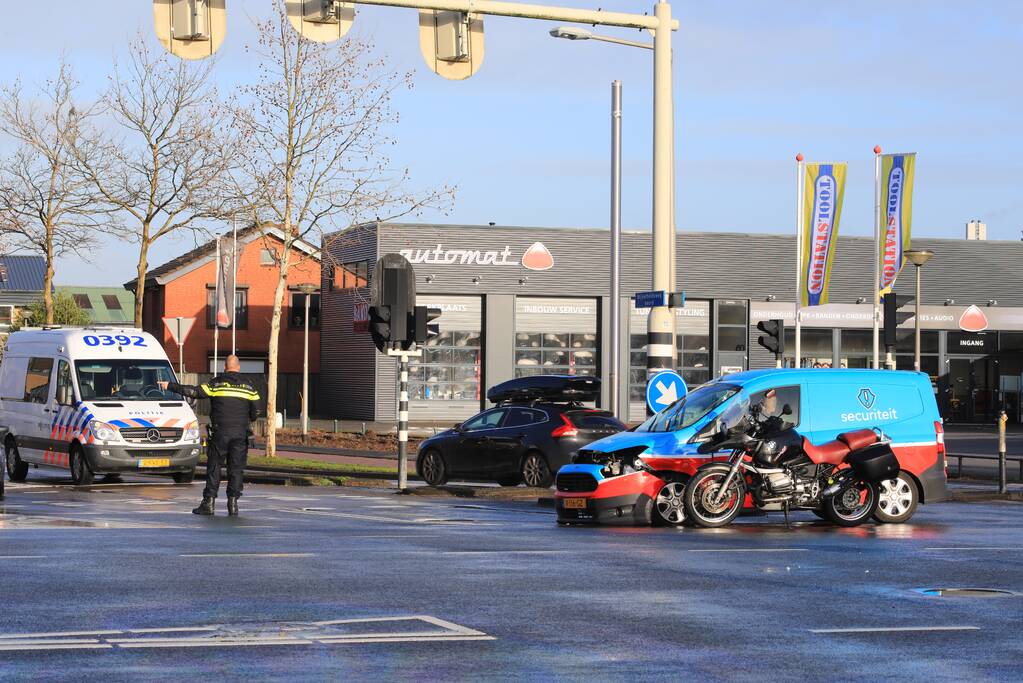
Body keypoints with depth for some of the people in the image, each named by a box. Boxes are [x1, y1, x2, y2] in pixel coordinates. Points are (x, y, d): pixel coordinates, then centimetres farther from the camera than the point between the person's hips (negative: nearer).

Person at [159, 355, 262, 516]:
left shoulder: (216, 383, -1)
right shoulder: (248, 386, 6)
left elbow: (194, 392, -4)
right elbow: (256, 411, 7)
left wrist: (170, 386, 4)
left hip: (220, 432, -2)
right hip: (241, 433, 2)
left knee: (214, 468, 4)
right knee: (236, 469, 6)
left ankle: (209, 502, 0)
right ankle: (233, 503, 1)